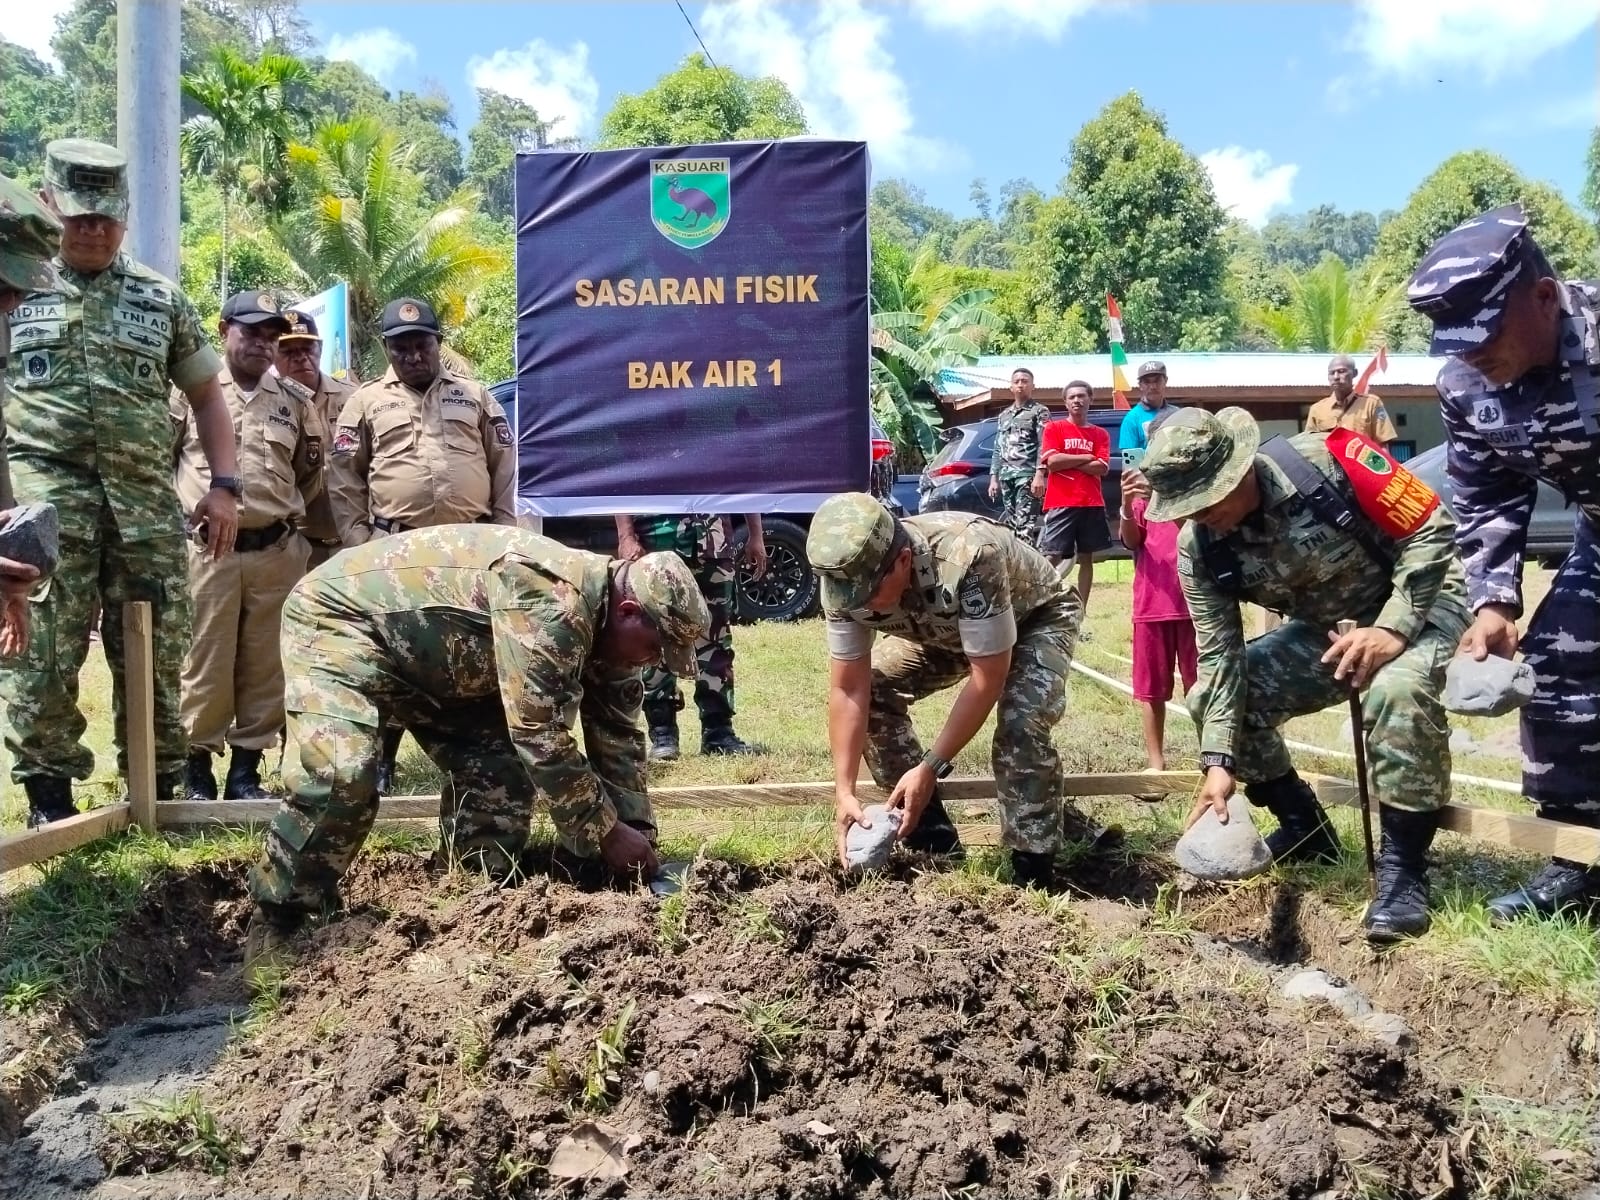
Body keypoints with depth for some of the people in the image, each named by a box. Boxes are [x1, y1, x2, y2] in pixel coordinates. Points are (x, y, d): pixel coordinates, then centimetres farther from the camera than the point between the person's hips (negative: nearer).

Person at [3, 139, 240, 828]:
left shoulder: (160, 298, 14)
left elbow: (205, 394, 16)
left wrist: (224, 486, 6)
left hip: (148, 499, 2)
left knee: (154, 650, 6)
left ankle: (157, 787, 17)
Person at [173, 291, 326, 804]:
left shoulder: (294, 401, 12)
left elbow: (311, 472, 22)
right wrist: (181, 512, 4)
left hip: (277, 551, 3)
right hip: (207, 549, -3)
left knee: (265, 666, 5)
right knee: (205, 663, 0)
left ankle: (246, 770, 15)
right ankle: (196, 769, 10)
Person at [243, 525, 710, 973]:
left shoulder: (603, 618, -4)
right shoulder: (549, 603, -34)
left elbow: (618, 733, 5)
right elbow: (540, 736, -33)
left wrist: (639, 831, 0)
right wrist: (607, 834, -23)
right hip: (342, 613, -9)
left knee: (500, 764, -2)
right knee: (342, 771, -27)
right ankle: (275, 921, -9)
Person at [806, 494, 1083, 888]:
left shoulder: (968, 559, -44)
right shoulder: (846, 577, -26)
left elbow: (988, 679, -37)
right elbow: (848, 689, -20)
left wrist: (930, 767, -35)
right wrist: (843, 790, -25)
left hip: (1037, 617, -5)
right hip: (946, 627, 6)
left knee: (1022, 722, -31)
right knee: (873, 690, -11)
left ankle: (1033, 873, -14)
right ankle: (932, 838, 3)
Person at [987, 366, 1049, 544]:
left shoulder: (1040, 411, 4)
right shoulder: (1004, 415, 23)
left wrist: (1039, 475, -17)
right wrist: (993, 478, 14)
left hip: (1027, 475, -6)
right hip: (1006, 476, 7)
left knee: (1024, 526, -16)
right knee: (1011, 525, 6)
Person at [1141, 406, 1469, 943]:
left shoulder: (1326, 460, -31)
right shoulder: (1199, 548, -15)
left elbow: (1430, 531, -23)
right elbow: (1220, 655, -14)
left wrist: (1392, 628, -32)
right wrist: (1220, 760, -21)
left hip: (1417, 600, -5)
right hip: (1325, 626, 6)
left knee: (1400, 690, -38)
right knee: (1211, 700, -9)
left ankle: (1404, 866, -20)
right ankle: (1306, 830, 11)